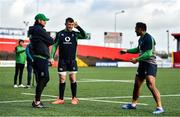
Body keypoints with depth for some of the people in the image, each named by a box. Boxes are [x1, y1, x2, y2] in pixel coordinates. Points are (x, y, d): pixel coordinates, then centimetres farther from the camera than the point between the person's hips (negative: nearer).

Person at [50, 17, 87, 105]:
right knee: (62, 79, 1)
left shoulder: (75, 34, 5)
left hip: (72, 60, 0)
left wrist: (78, 27, -18)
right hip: (62, 60, 0)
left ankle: (74, 98, 10)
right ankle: (60, 99, 8)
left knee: (72, 79, 0)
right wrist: (51, 57, -5)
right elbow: (55, 45, 5)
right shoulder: (60, 34, 5)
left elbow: (85, 36, -11)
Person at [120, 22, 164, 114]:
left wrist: (137, 59, -21)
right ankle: (133, 104, 31)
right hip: (142, 64, 10)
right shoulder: (141, 39, 14)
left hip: (150, 64, -10)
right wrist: (127, 51, 31)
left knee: (151, 85, -21)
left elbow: (149, 54, -22)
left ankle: (159, 107, -17)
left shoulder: (149, 38, -15)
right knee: (136, 85, 16)